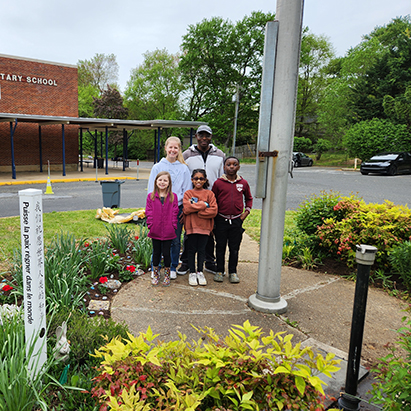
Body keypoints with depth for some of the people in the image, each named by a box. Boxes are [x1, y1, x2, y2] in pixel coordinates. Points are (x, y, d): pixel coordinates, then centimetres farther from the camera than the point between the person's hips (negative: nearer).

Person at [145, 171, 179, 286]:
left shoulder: (173, 197, 0)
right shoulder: (151, 196, 2)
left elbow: (175, 212, -1)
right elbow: (149, 212, 1)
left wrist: (173, 225, -8)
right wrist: (150, 224, -7)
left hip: (168, 231, -1)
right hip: (155, 231, 1)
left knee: (166, 253, 6)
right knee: (156, 252, 13)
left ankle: (167, 275, 24)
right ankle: (155, 275, 29)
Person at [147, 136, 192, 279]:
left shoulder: (184, 168, 6)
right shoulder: (157, 167, 3)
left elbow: (187, 191, 7)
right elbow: (151, 190, 4)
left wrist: (185, 209, -1)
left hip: (178, 209, 1)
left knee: (176, 241, 8)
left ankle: (173, 268, 23)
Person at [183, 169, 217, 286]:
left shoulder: (209, 194, 4)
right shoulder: (188, 193, 3)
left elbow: (213, 210, -8)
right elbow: (186, 209, -13)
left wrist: (197, 212, -11)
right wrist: (203, 205, -14)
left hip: (204, 227, 1)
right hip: (191, 226, 0)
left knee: (201, 250, 9)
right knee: (191, 249, 7)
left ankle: (200, 272, 24)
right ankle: (192, 273, 20)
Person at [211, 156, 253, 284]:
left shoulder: (243, 183, 3)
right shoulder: (218, 183, -2)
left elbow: (249, 198, 19)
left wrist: (246, 211, 7)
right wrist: (213, 216, 2)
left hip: (237, 220, 1)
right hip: (221, 220, -1)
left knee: (234, 248, 8)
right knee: (220, 247, 8)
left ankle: (233, 272, 22)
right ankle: (219, 271, 22)